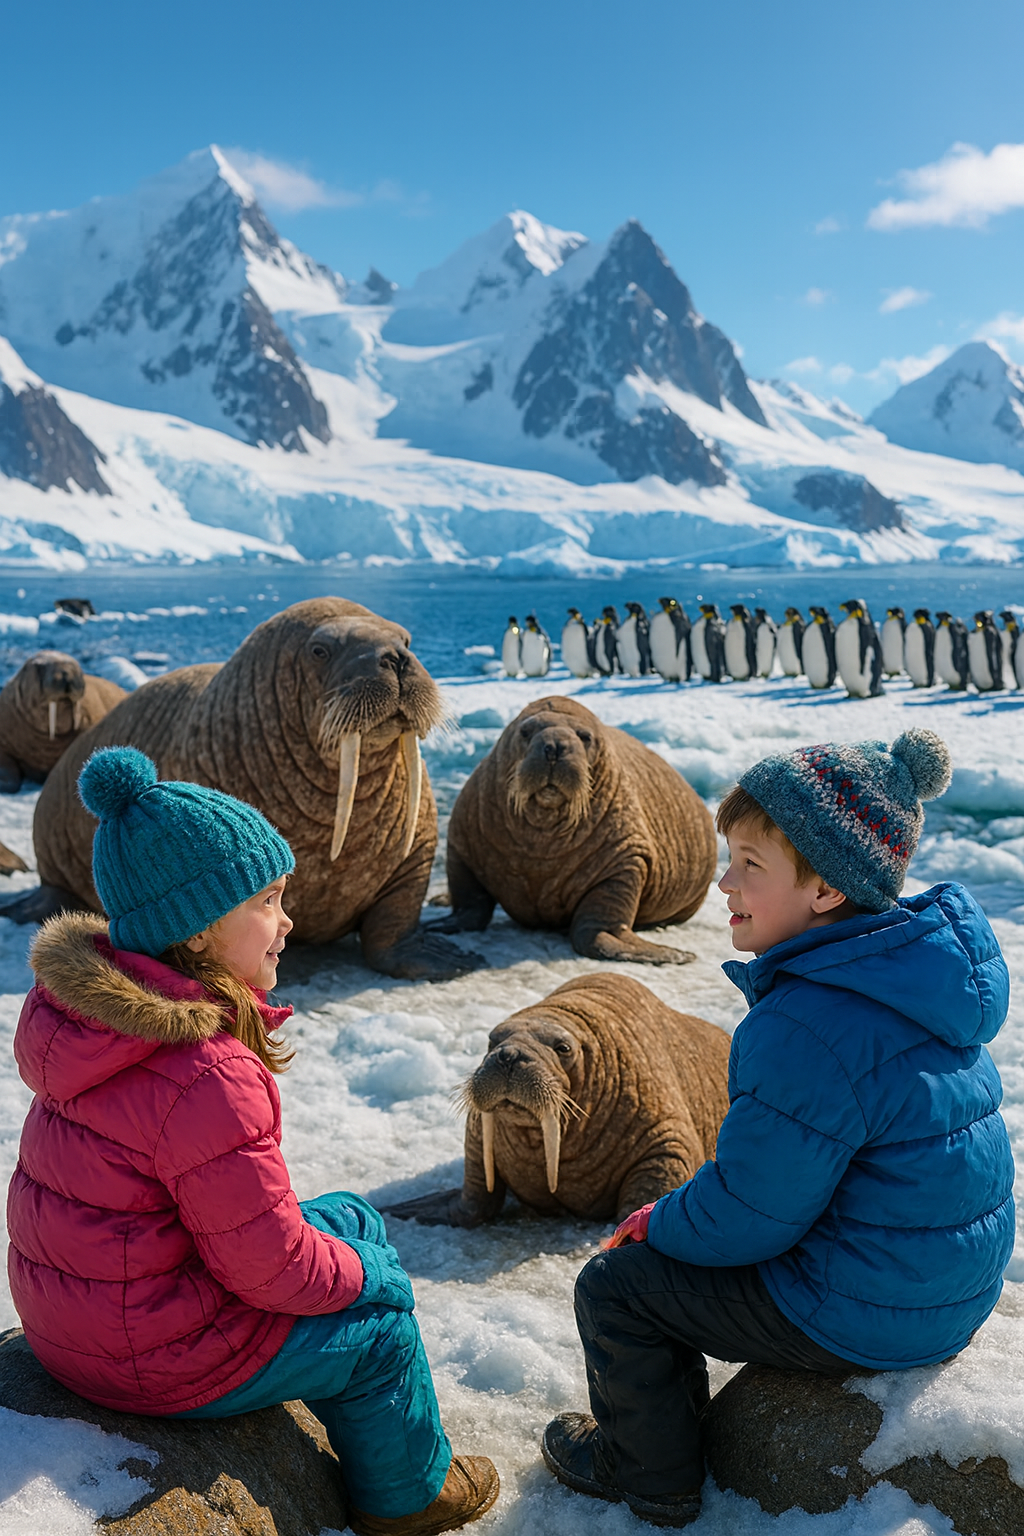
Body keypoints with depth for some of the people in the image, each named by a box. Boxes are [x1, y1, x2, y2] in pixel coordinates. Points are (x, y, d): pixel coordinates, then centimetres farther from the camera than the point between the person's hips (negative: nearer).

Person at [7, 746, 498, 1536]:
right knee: (380, 1325, 8)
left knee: (352, 1219, 20)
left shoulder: (89, 1002, -3)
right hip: (158, 1355, -9)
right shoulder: (205, 1076, -34)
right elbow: (272, 1265, -23)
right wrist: (358, 1274, -6)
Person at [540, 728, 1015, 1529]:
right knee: (676, 1251, 26)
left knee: (614, 1288, 3)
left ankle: (648, 1472, 26)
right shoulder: (920, 967, -1)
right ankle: (673, 1414, 45)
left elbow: (746, 1215, -23)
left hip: (863, 1314, -9)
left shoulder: (806, 1029, -32)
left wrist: (661, 1222, -2)